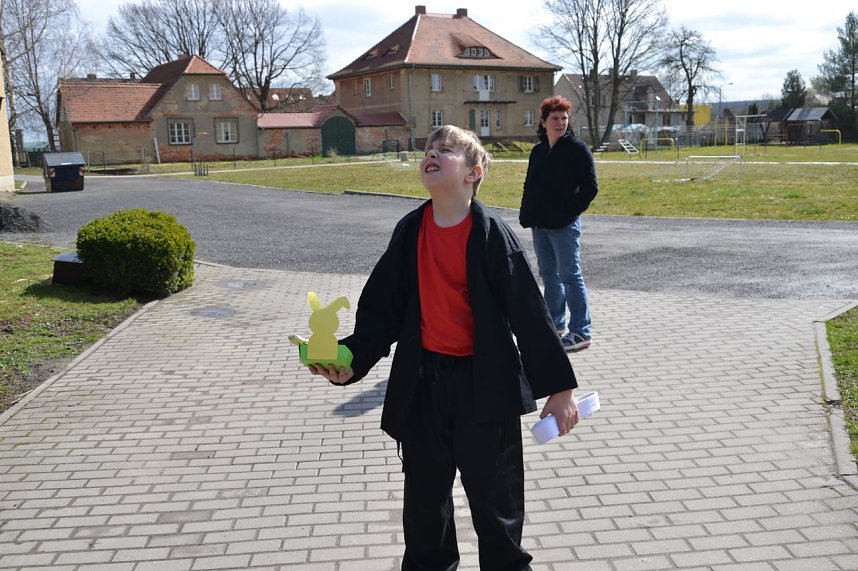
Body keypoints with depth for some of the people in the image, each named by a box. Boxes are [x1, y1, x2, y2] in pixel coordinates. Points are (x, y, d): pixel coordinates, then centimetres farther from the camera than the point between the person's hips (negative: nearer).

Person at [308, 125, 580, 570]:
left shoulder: (492, 234, -12)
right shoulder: (410, 232, 0)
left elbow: (529, 312, -10)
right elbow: (381, 307, 3)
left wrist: (558, 386, -9)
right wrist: (352, 358, -11)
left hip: (484, 382, -3)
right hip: (424, 381, 4)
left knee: (492, 491, 11)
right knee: (425, 490, 17)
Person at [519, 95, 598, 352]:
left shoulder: (577, 149, -5)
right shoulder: (538, 151, 13)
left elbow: (590, 187, -9)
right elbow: (529, 185, 20)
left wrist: (569, 212, -13)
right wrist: (526, 214, 7)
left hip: (564, 225, -7)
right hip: (539, 225, 7)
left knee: (570, 276, -6)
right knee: (548, 274, 14)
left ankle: (581, 331, 0)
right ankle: (555, 325, 26)